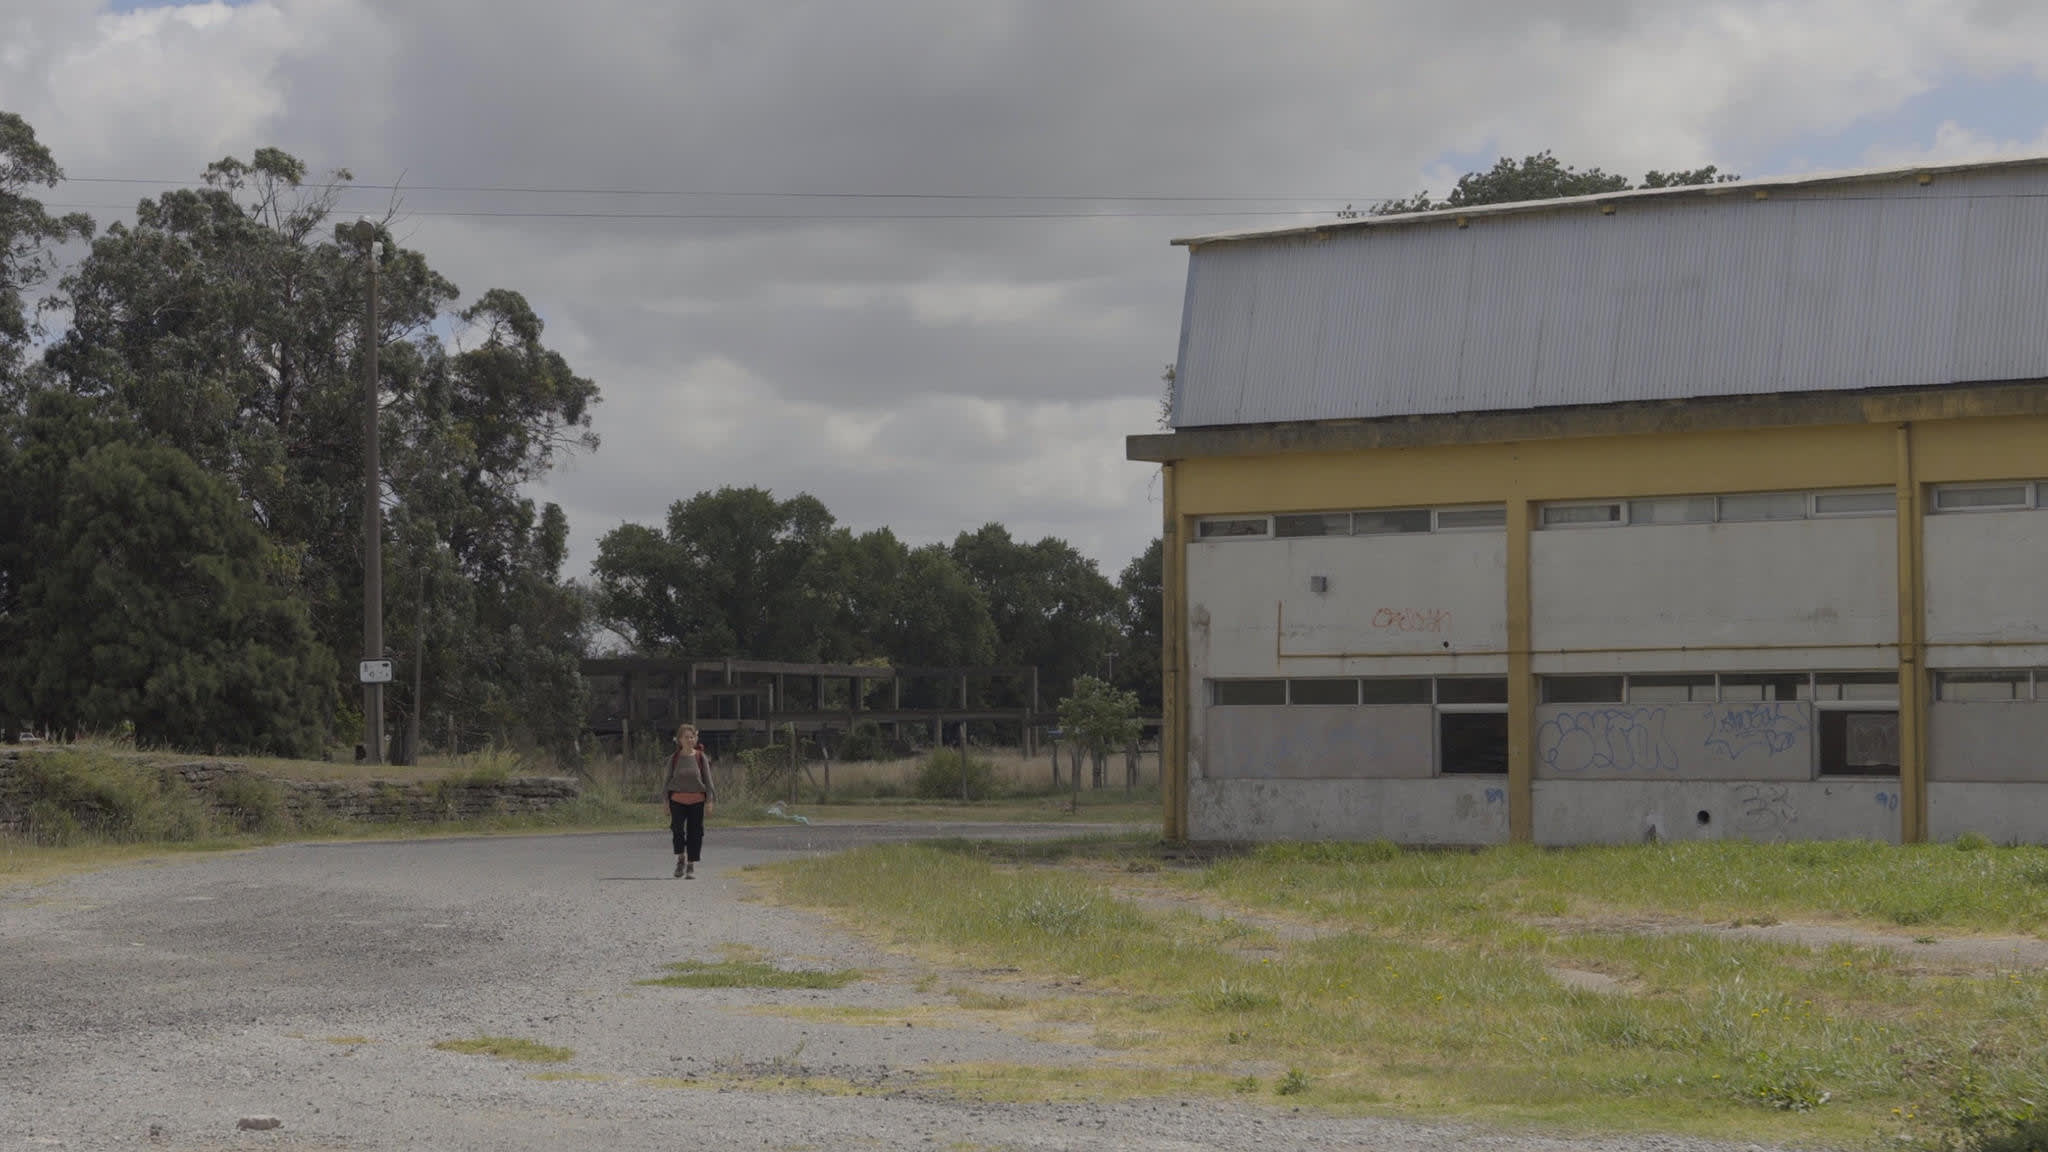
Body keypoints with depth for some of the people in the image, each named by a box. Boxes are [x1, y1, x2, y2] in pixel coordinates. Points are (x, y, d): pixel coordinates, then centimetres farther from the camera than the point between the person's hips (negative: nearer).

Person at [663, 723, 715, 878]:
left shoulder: (701, 757, 1)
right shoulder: (674, 759, 3)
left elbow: (708, 779, 3)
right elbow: (668, 780, 9)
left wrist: (709, 801, -2)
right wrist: (666, 802, 4)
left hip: (697, 800, 0)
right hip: (678, 800, 0)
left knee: (695, 833, 0)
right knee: (677, 830, -11)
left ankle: (691, 866, 10)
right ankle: (681, 859, 13)